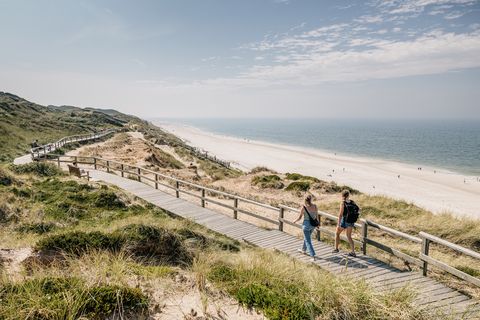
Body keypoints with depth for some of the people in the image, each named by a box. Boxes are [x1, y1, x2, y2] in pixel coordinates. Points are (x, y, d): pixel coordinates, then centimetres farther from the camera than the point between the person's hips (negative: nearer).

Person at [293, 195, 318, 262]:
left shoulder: (304, 207, -17)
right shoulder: (314, 206, -7)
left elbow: (299, 217, -9)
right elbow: (317, 215, 2)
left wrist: (295, 221, 11)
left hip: (306, 224, -6)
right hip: (313, 224, 6)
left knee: (308, 241, 2)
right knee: (306, 237, 29)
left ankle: (313, 257, -4)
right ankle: (304, 250, 48)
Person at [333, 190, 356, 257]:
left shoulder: (343, 203, -19)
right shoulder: (352, 202, -3)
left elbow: (340, 214, -20)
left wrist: (338, 224, -17)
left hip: (344, 221, -5)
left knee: (337, 233, 19)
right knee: (349, 236, 18)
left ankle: (336, 248, 25)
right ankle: (353, 252, 15)